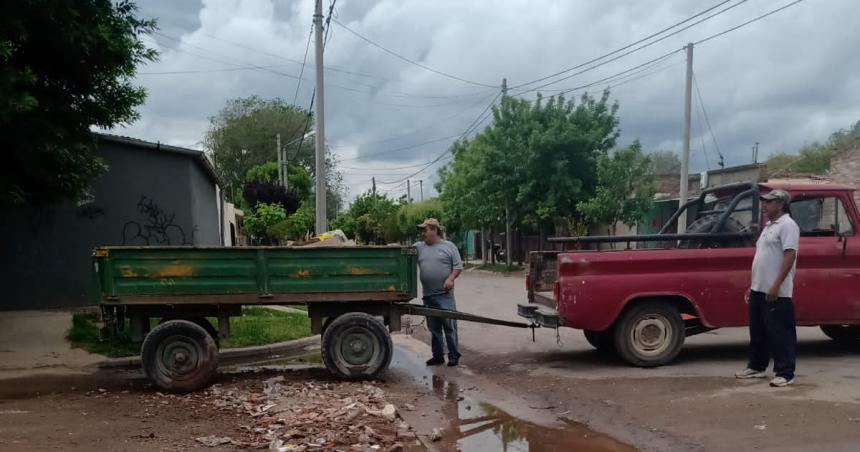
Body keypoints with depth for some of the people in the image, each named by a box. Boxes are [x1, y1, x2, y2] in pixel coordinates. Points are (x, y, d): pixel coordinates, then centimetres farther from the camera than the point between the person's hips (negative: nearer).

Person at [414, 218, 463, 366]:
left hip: (444, 295, -5)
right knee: (434, 328, 11)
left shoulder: (449, 246, 1)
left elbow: (458, 266, -1)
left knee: (449, 326, -3)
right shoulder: (419, 247, 12)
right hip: (428, 295, 5)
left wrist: (450, 279, -15)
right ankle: (438, 356, 20)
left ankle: (454, 356, 5)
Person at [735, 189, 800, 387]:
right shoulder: (769, 226, 18)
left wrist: (776, 286, -25)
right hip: (759, 290, 10)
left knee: (780, 333, -5)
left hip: (776, 293, -10)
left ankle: (785, 373, 1)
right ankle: (757, 367, 27)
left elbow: (790, 256, -20)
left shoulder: (787, 225, -11)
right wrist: (753, 287, 20)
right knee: (758, 331, 16)